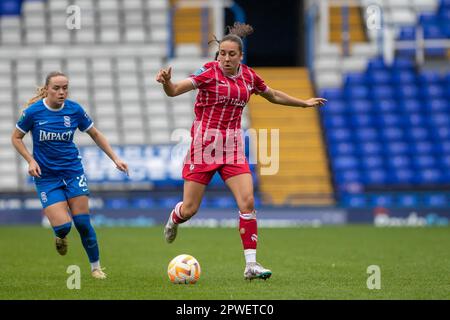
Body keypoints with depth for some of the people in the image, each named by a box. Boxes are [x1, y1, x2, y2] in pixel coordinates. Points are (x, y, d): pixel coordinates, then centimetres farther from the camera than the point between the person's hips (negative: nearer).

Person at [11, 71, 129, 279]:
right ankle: (60, 237, 24)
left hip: (73, 171, 2)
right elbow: (16, 138, 2)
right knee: (63, 226, -15)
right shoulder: (33, 111, -11)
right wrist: (30, 160, -11)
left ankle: (96, 267, 13)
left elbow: (95, 135, 9)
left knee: (83, 222, -5)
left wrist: (115, 159, 3)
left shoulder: (75, 110, -5)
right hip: (46, 176, -2)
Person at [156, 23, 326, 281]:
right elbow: (174, 91, -21)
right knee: (190, 209, 0)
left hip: (233, 146, 4)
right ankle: (173, 219, 39)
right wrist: (166, 82, -43)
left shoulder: (249, 76, 5)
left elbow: (274, 95, 25)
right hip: (204, 143, -4)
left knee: (247, 202, -12)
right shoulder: (210, 72, -10)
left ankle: (251, 264, -7)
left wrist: (304, 103, 32)